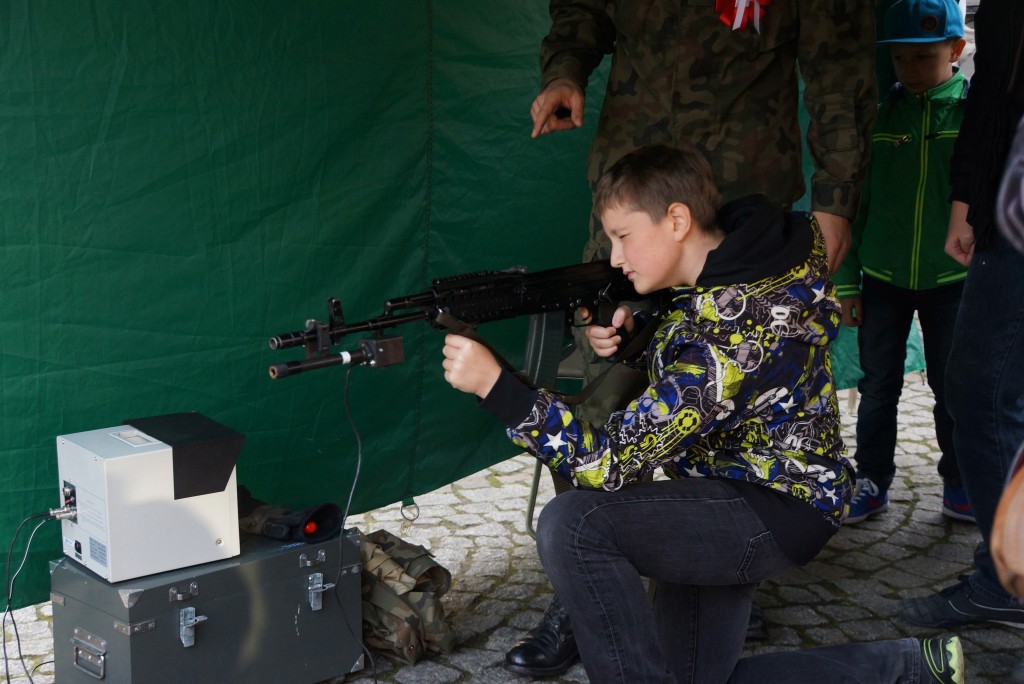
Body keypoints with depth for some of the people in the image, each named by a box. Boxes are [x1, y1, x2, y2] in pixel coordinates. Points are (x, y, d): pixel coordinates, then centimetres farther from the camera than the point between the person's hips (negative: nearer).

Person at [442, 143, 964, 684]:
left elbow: (609, 463, -30)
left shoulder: (727, 329, -30)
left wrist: (493, 382, -32)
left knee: (572, 525, -27)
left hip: (777, 511, -10)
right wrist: (631, 340, -6)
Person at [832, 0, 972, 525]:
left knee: (955, 388, 8)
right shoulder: (879, 113, -1)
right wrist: (847, 283, 3)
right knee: (878, 386, 8)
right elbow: (853, 202, 4)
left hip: (952, 280, -1)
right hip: (882, 279, 2)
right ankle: (873, 481, 20)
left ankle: (960, 485, 23)